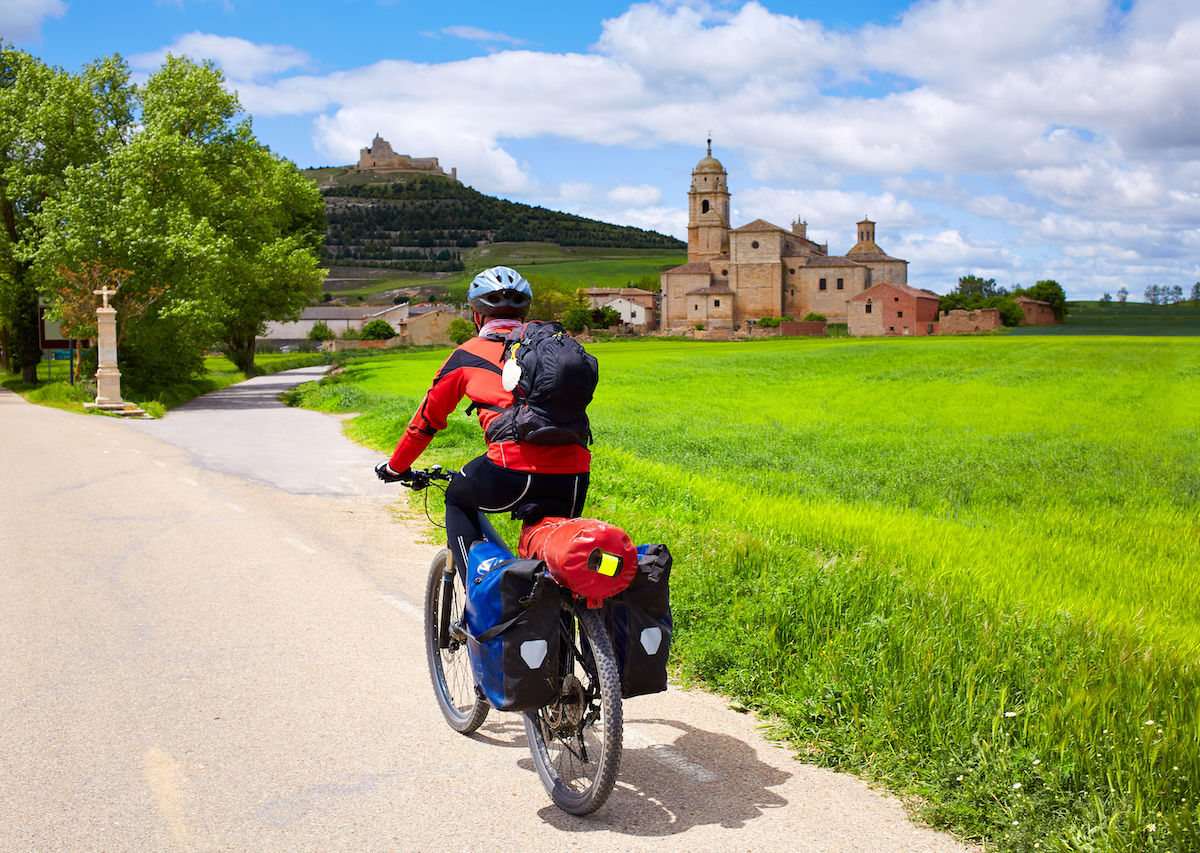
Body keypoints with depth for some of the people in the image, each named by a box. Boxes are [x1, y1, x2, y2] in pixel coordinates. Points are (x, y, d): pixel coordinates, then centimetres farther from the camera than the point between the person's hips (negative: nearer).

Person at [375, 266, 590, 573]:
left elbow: (428, 418, 22)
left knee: (458, 500, 26)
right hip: (575, 476, 4)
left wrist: (396, 467, 37)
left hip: (514, 472, -4)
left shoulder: (469, 355, 13)